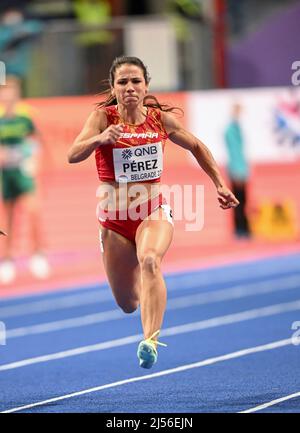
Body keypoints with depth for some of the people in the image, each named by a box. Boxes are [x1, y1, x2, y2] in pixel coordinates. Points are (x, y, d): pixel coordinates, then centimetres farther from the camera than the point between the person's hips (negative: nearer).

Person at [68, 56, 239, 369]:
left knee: (150, 261, -35)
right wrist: (100, 139, -44)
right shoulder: (103, 117, -10)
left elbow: (196, 147, 16)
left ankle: (150, 341, -46)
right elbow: (73, 156, -24)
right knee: (128, 305, 10)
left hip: (153, 213, 0)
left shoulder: (162, 119, -3)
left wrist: (220, 184, 12)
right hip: (114, 219, 1)